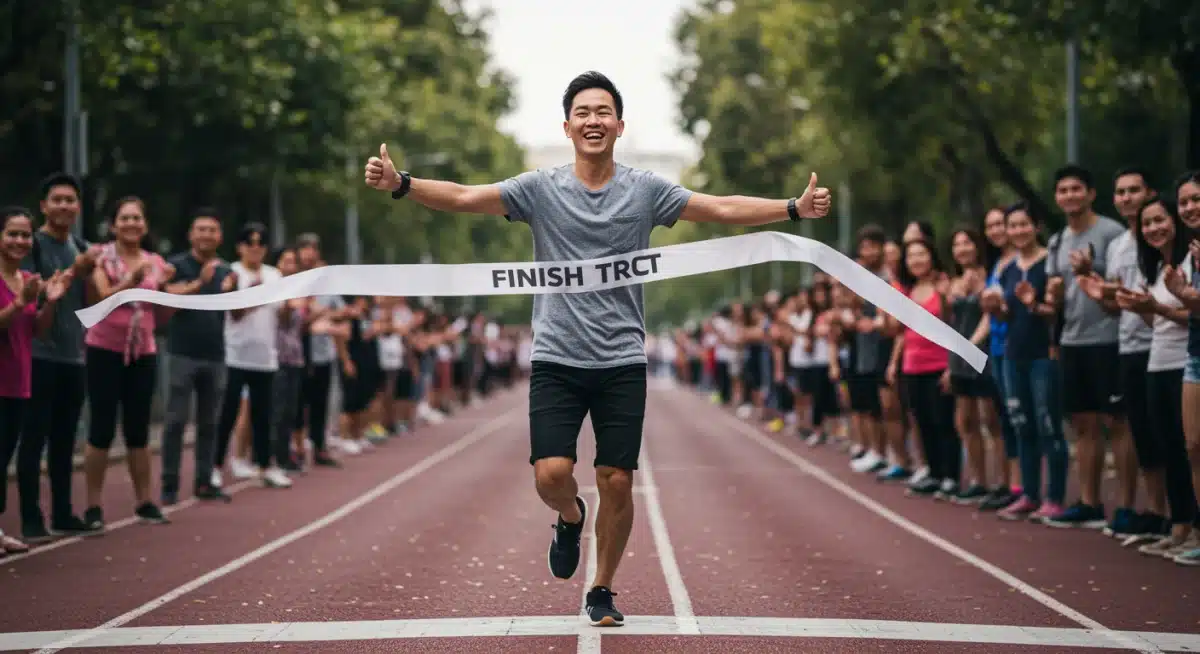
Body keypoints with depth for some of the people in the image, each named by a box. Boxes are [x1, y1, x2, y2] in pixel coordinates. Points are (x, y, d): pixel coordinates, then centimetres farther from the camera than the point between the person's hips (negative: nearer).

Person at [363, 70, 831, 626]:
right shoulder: (541, 188, 0)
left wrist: (795, 208, -10)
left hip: (622, 363, 1)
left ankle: (602, 591, 19)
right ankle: (571, 518, 24)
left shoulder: (645, 190, 2)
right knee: (551, 475, -13)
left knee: (617, 483, 0)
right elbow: (463, 198, -9)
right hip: (556, 361, -1)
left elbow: (724, 210, 0)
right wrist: (400, 184, -24)